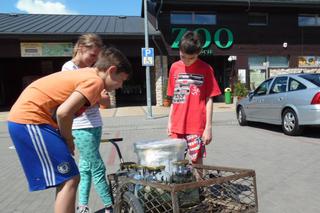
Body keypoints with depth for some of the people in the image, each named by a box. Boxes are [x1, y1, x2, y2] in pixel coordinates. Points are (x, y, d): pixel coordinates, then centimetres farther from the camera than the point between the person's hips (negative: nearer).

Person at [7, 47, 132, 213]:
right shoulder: (95, 80, -13)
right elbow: (63, 113, -24)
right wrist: (68, 139, -7)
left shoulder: (86, 74, 16)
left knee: (65, 179, 17)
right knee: (69, 180, -8)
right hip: (30, 120, -10)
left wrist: (65, 138, 12)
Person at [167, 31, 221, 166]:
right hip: (177, 125, 4)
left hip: (197, 126, -3)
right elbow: (174, 98, 11)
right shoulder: (174, 67, 7)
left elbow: (209, 99, -3)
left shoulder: (205, 69, -3)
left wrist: (209, 126, -6)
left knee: (196, 161, 3)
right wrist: (170, 121, 10)